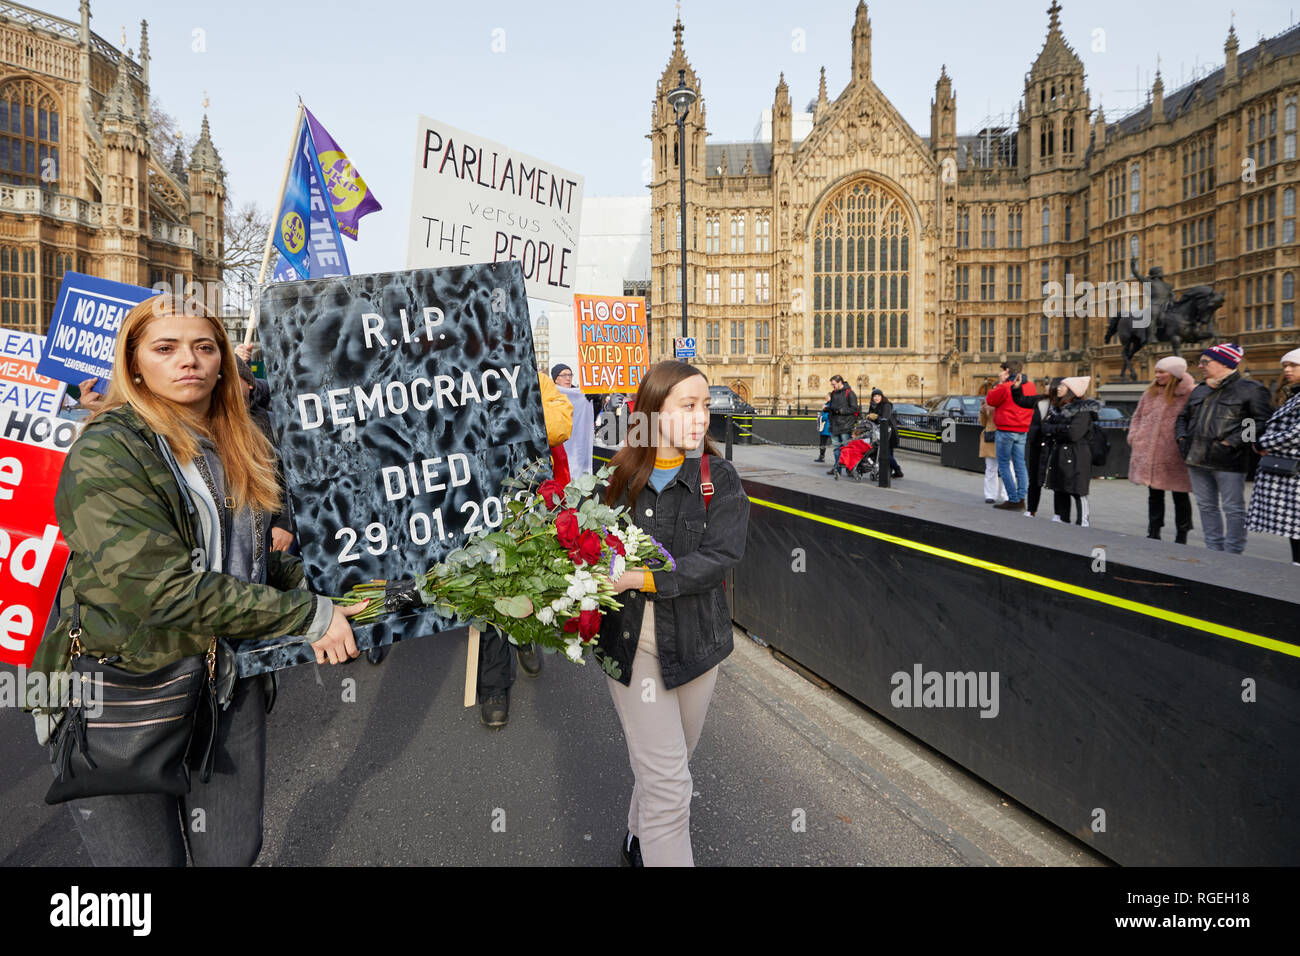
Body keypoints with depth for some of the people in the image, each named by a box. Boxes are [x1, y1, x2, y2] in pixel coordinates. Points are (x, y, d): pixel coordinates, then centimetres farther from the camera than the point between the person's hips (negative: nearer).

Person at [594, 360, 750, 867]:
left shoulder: (718, 478, -6)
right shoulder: (618, 477, -4)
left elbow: (719, 557, -18)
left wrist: (641, 578, -25)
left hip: (693, 640, 2)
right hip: (630, 642, -2)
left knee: (672, 761, 22)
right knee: (666, 780, -4)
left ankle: (640, 836, 49)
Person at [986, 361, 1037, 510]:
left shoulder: (1005, 387, -13)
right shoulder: (1030, 387, 9)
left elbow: (990, 400, 0)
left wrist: (1000, 383, 3)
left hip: (1006, 430, -7)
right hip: (1023, 431, 7)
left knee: (1004, 465, 0)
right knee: (1020, 464, 11)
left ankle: (1013, 500, -5)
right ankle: (1021, 499, 11)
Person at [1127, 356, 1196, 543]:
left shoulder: (1191, 394, -9)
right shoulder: (1151, 392, 9)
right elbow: (1138, 416, 17)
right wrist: (1134, 436, 5)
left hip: (1174, 456, -5)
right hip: (1149, 454, 5)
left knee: (1180, 496, 7)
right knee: (1154, 494, 14)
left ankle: (1181, 537, 17)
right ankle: (1153, 534, 24)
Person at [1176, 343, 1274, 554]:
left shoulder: (1250, 389, -3)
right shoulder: (1200, 390, 18)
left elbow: (1263, 420, -11)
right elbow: (1183, 416, 29)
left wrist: (1232, 442, -17)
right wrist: (1182, 438, 10)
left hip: (1228, 462, -7)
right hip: (1197, 459, 7)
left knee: (1233, 509, -1)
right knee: (1206, 506, 12)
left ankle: (1233, 553, 4)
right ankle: (1214, 550, 22)